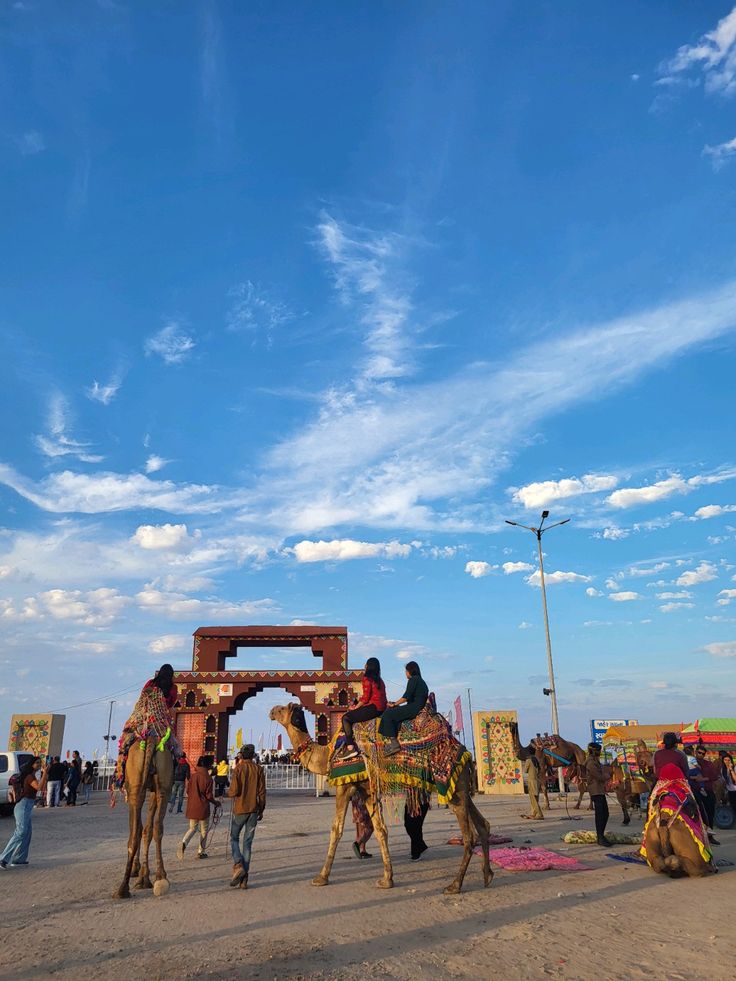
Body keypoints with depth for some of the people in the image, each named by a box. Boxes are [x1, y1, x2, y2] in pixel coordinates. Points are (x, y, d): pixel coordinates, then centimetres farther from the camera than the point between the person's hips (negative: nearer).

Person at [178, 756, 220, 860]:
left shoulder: (192, 776, -3)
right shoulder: (208, 779, -13)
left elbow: (187, 791, 4)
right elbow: (209, 795, -10)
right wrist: (216, 803, 7)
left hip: (192, 807, 3)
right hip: (203, 808, -3)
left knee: (192, 828, 17)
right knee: (203, 830, 14)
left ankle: (183, 843, -9)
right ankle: (201, 852, 18)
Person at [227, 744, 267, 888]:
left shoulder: (239, 768, -8)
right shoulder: (258, 769, 2)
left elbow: (234, 791, -14)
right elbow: (262, 791, 2)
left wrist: (229, 793, 8)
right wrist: (261, 809, 12)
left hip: (240, 809, -3)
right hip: (254, 810, 3)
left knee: (234, 838, 12)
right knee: (247, 842, 8)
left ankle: (238, 865, -10)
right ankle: (244, 877, 7)